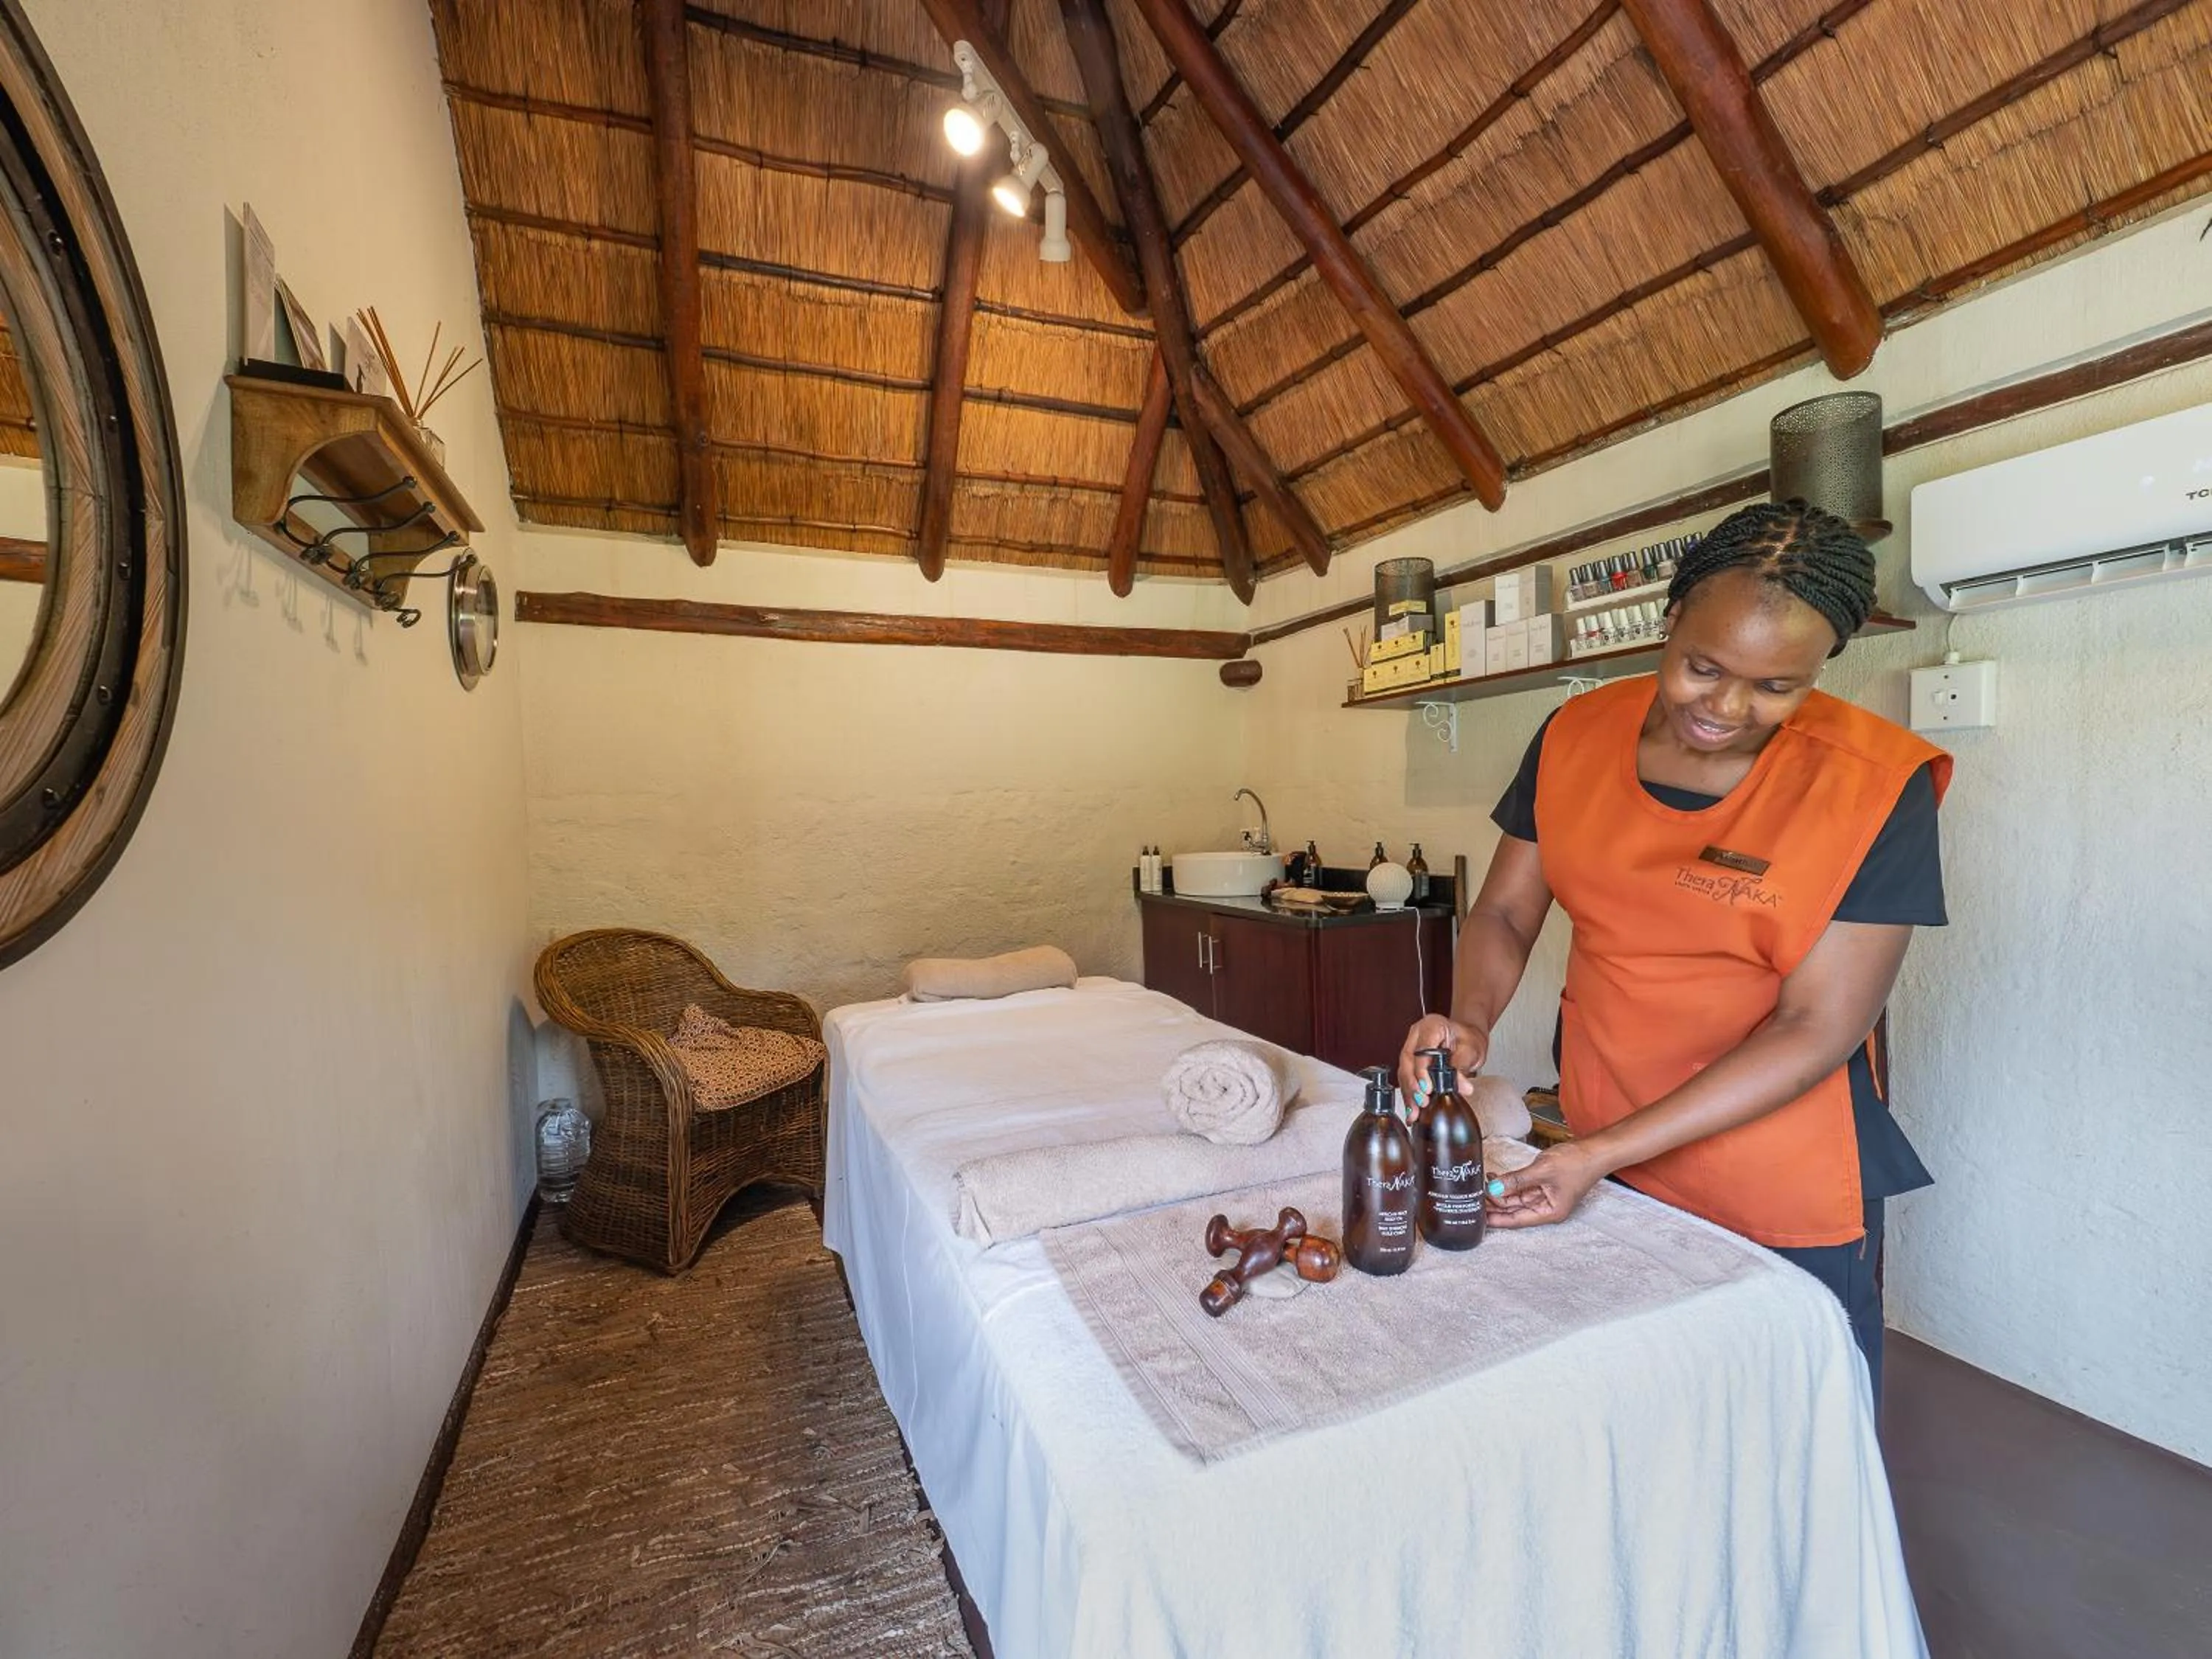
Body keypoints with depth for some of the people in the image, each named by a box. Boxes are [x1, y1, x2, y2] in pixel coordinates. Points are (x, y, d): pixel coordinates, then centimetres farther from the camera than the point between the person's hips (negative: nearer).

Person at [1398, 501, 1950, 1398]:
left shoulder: (1873, 786, -18)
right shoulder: (1576, 736, -7)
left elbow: (1818, 1028, -19)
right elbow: (1505, 910, -1)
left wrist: (1604, 1153, -25)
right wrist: (1470, 1022, -22)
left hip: (1785, 1201, -3)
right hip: (1598, 1150, 4)